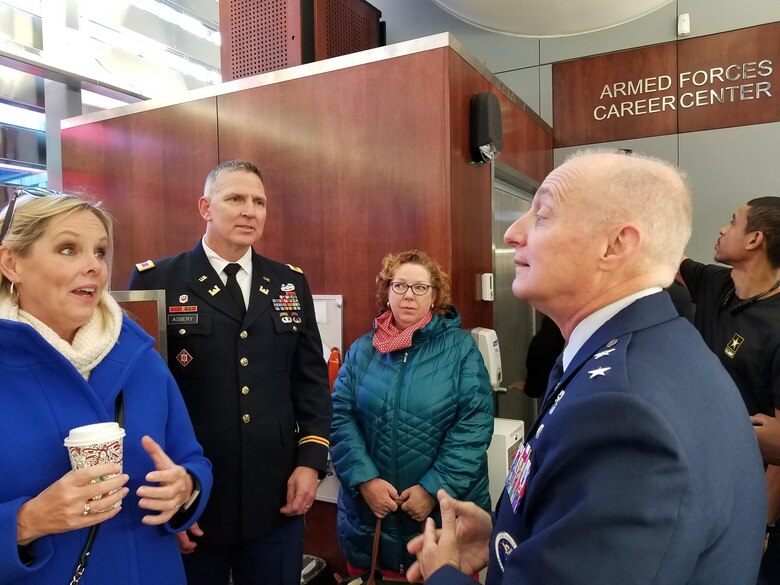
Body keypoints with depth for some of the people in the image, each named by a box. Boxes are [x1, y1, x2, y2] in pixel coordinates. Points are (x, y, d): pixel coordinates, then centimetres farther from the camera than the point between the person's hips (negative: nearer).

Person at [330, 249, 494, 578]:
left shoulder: (461, 347, -5)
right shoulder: (362, 350, 3)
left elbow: (475, 423, -11)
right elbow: (339, 416, -3)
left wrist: (435, 488, -17)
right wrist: (364, 479, -15)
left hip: (446, 509, -2)